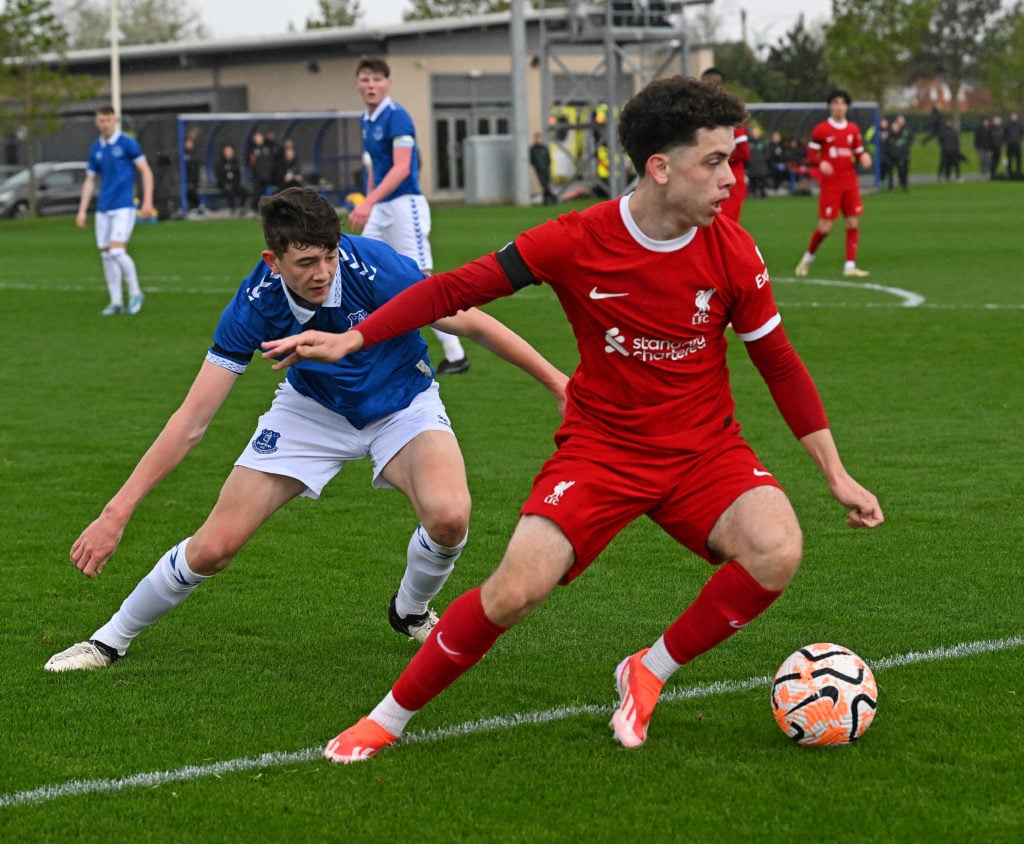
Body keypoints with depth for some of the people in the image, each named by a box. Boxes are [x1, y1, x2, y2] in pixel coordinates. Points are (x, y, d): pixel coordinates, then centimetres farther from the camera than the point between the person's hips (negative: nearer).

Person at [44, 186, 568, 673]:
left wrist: (557, 382, -19)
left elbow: (472, 323, -19)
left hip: (401, 405, -1)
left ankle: (410, 612, 5)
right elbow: (191, 420, -22)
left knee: (448, 516, -30)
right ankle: (110, 641, 18)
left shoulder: (375, 268, -33)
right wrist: (117, 512, -27)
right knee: (214, 546, -7)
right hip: (312, 409, 1)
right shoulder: (255, 305, -27)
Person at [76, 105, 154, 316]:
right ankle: (116, 301, 11)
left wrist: (147, 201, -11)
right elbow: (90, 181, 17)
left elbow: (146, 172, -4)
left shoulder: (127, 143, -4)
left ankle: (135, 293, 1)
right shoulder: (95, 148, 12)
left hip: (123, 207, -6)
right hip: (103, 209, 6)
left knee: (117, 251, -17)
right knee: (106, 255, 4)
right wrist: (82, 210, 11)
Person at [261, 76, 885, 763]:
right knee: (516, 590, -19)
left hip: (704, 451, 2)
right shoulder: (577, 242, -15)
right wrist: (350, 340, -12)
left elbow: (781, 365, 2)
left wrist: (836, 474, 2)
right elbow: (456, 289, -7)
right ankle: (387, 720, 3)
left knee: (777, 553, -26)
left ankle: (648, 674, -1)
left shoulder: (732, 253, -9)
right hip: (601, 447, -2)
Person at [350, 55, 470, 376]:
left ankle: (456, 355, -2)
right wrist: (367, 206, 20)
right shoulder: (367, 120, 12)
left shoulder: (397, 117, -14)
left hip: (404, 206, -9)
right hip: (379, 209, 9)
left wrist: (368, 202, -30)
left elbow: (401, 169, -23)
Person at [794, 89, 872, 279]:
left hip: (850, 182, 4)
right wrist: (820, 164, -24)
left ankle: (850, 266, 2)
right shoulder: (821, 129, -3)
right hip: (830, 183, -4)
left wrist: (864, 157, -6)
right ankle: (809, 257, 19)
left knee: (853, 223, -3)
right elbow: (811, 155, -4)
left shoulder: (853, 129, 10)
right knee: (825, 226, -6)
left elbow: (859, 153, 17)